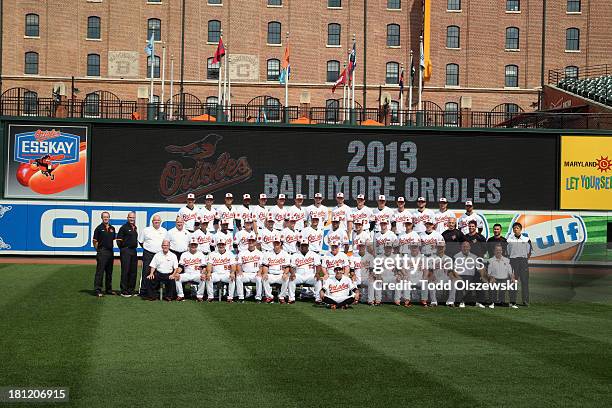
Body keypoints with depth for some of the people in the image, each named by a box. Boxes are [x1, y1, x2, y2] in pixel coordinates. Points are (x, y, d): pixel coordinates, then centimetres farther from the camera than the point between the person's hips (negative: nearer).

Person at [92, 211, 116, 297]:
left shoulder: (112, 228, 12)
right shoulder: (99, 228, -4)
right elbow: (95, 241, -4)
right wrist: (98, 250, -5)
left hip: (110, 251, 6)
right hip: (102, 252, -6)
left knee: (109, 271, 12)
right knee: (100, 271, -6)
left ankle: (108, 289, 21)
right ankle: (98, 290, -5)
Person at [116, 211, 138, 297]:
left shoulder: (135, 228, 16)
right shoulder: (124, 227, -6)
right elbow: (119, 240, -7)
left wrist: (136, 245, 12)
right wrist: (123, 247, -6)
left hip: (133, 251, 7)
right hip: (125, 251, -7)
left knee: (133, 271, 9)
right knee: (125, 271, -7)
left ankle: (131, 290, 17)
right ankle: (124, 291, -3)